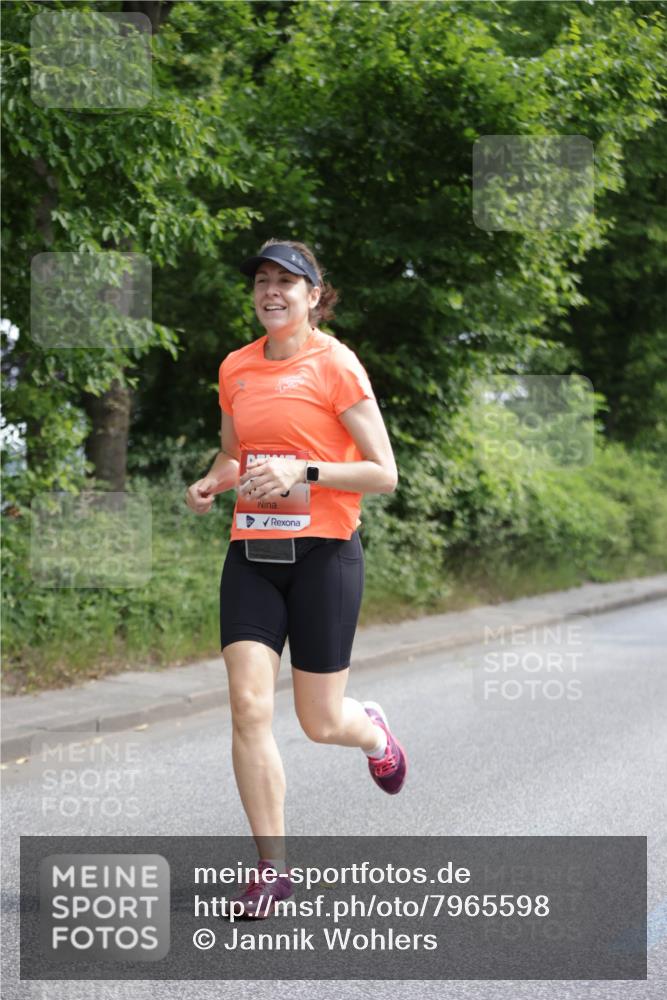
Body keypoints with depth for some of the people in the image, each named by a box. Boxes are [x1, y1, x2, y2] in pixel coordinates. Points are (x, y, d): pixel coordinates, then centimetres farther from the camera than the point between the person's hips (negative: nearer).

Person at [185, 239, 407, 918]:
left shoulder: (335, 366, -6)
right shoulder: (236, 368, 10)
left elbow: (383, 475, -8)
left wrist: (305, 472, -20)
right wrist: (209, 485, 3)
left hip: (323, 552, -4)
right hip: (251, 554, 4)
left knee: (321, 723, 2)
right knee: (248, 707, -9)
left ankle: (373, 729, 41)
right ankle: (272, 868, 1)